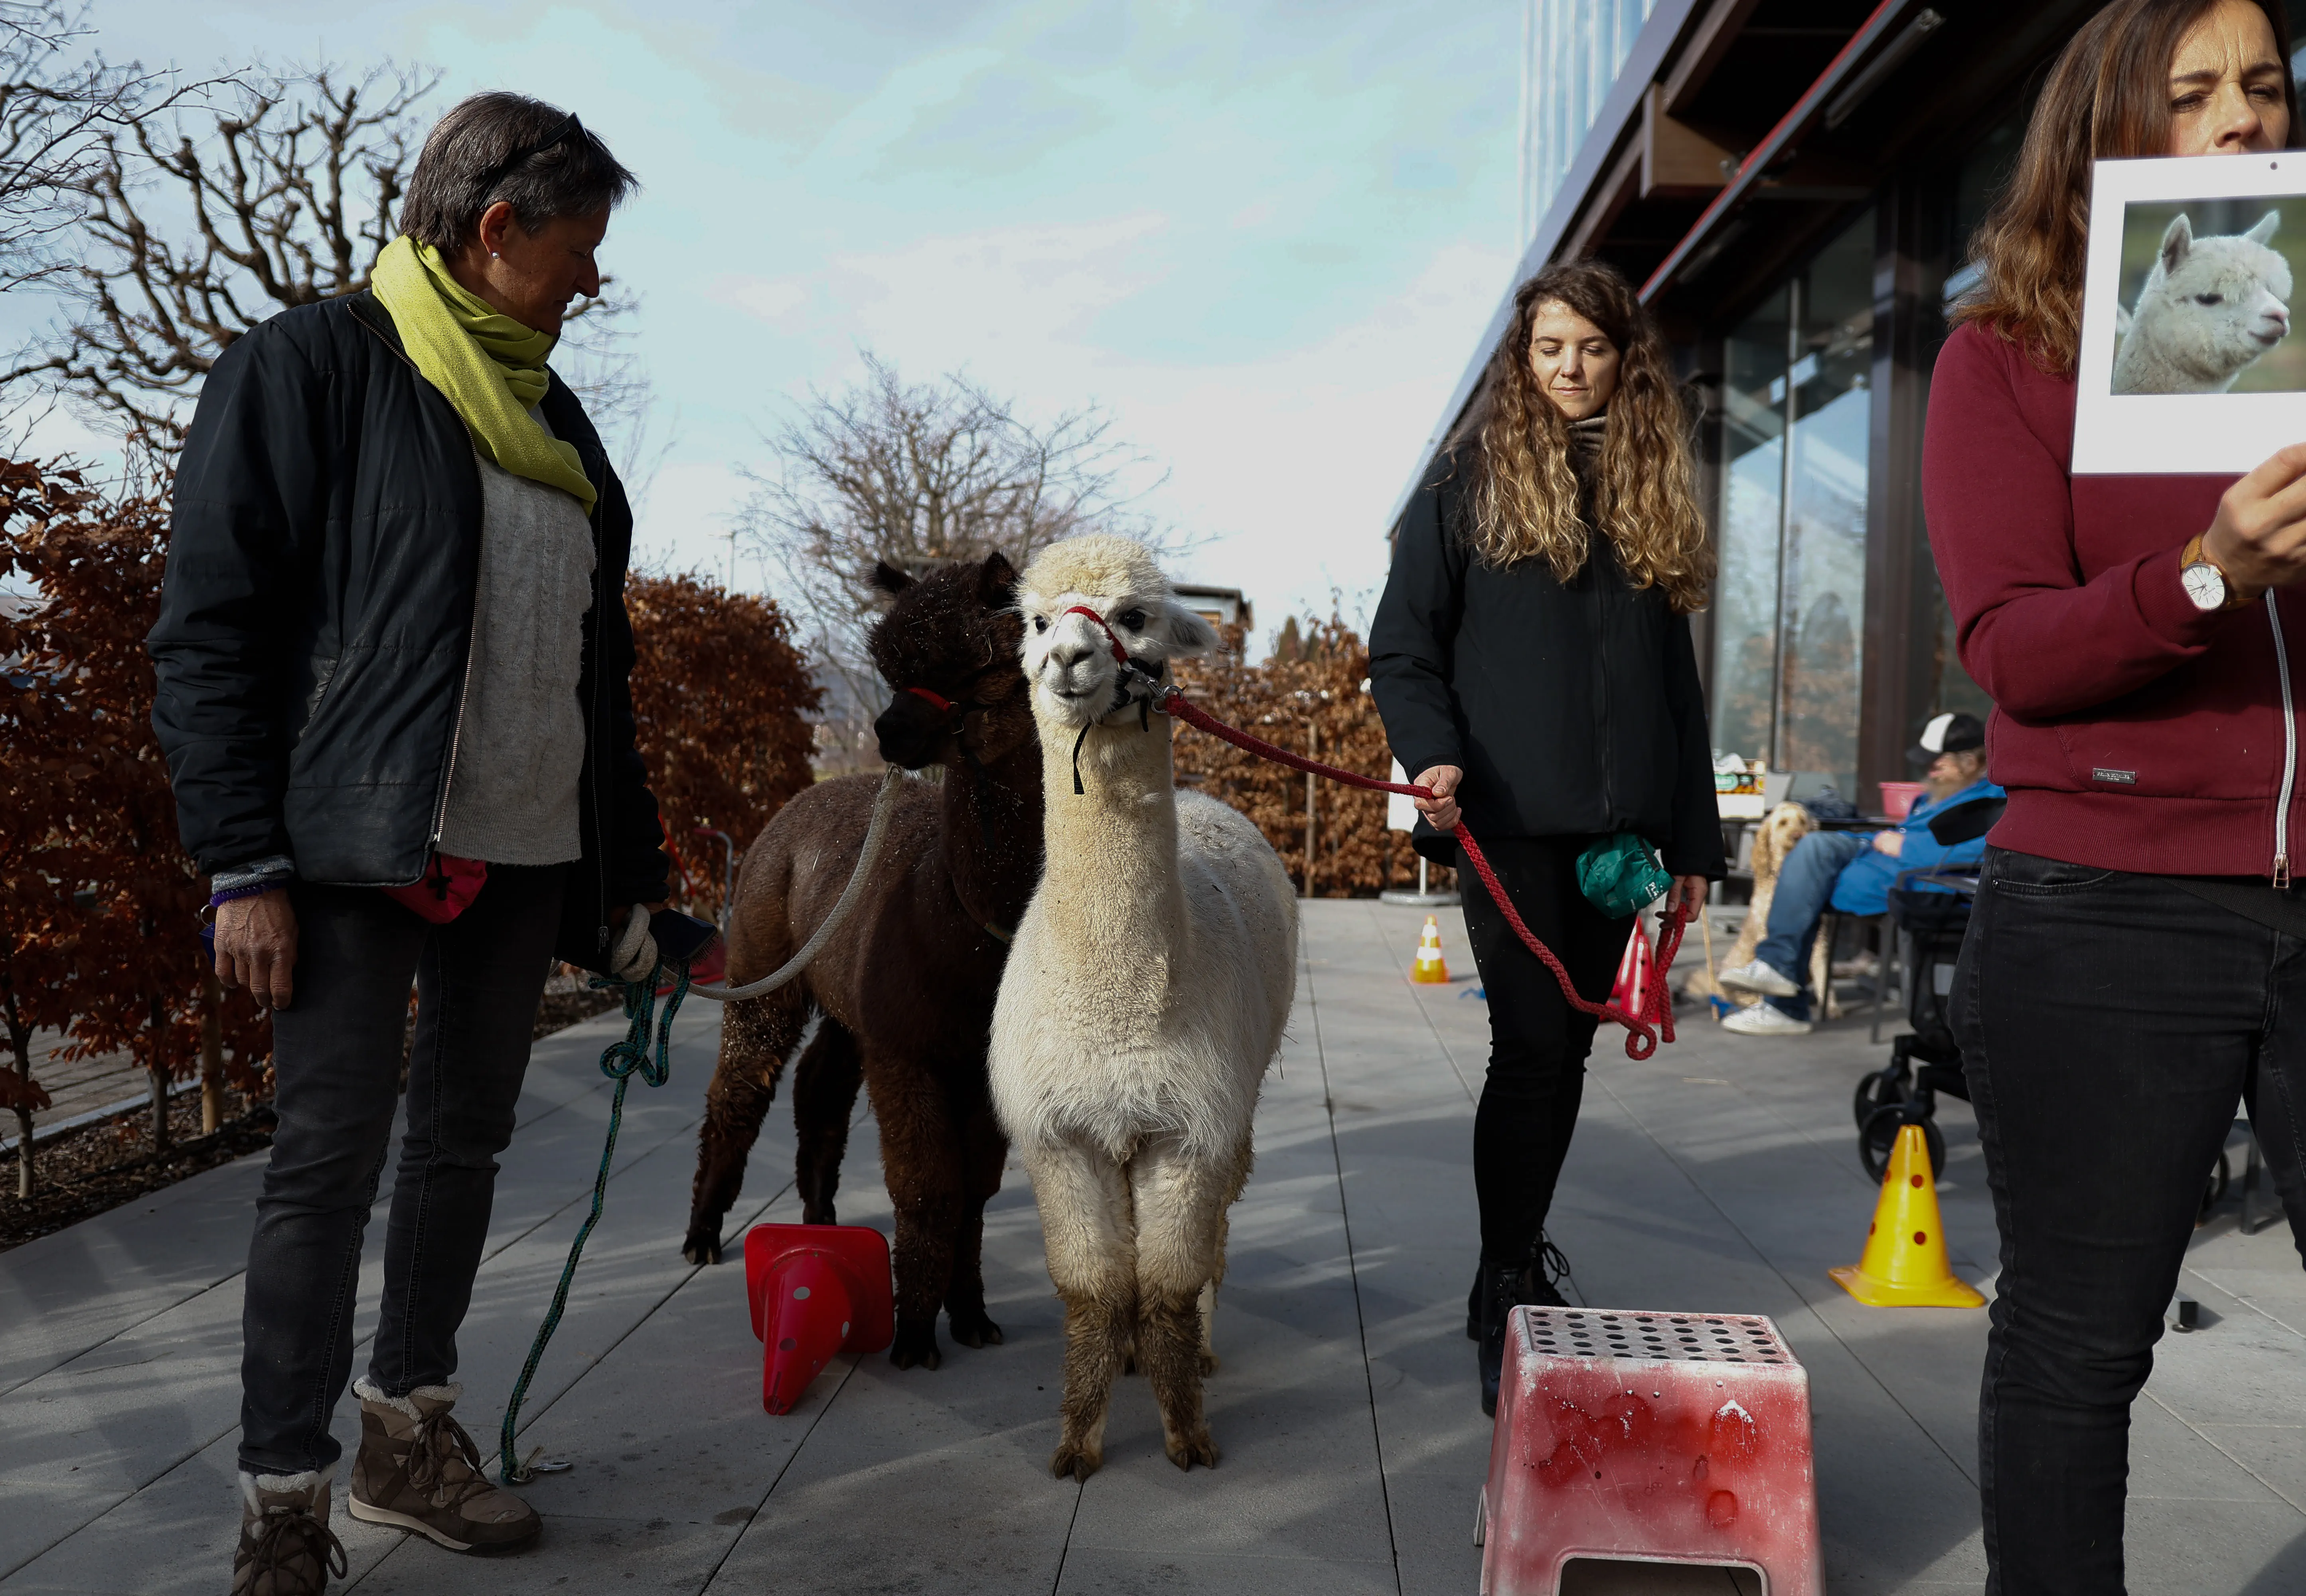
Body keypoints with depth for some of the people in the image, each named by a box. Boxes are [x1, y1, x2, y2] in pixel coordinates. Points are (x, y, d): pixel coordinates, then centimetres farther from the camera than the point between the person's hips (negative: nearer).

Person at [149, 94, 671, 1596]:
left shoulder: (551, 415, 16)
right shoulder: (313, 368, -4)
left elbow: (594, 656, 18)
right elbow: (211, 628, -8)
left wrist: (630, 869, 14)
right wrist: (245, 863, -14)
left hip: (527, 853, 7)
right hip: (361, 850, -6)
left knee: (466, 1138, 13)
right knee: (332, 1158, -3)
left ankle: (410, 1430, 29)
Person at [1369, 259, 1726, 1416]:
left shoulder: (1650, 489, 16)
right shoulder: (1470, 481, 3)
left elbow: (1675, 678, 17)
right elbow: (1402, 646, 0)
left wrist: (1693, 838, 14)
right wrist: (1433, 756, -19)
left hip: (1616, 825, 5)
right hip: (1509, 820, -5)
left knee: (1566, 1053, 10)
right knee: (1532, 1049, -9)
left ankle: (1515, 1270, 25)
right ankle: (1510, 1304, 2)